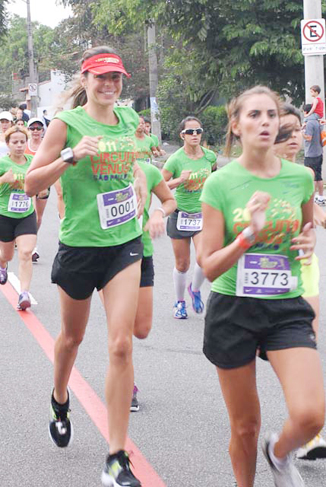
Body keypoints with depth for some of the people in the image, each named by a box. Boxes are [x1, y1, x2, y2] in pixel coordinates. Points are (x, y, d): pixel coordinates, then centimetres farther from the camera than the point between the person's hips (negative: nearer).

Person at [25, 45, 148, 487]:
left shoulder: (128, 119, 4)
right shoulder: (67, 123, -9)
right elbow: (32, 183, -12)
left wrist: (141, 194, 12)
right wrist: (71, 156, -25)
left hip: (125, 243, 2)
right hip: (80, 244, -2)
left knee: (121, 344, -9)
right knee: (73, 335, 18)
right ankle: (60, 400, 52)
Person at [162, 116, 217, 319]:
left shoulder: (210, 156, -2)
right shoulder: (175, 159, -12)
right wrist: (179, 180, -25)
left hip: (203, 214, 2)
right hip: (180, 215, -1)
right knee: (182, 264, 6)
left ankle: (195, 289, 14)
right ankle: (180, 302, 29)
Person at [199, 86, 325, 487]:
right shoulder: (219, 184, -7)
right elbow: (209, 267, -8)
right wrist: (248, 234, -23)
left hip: (287, 310, 1)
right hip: (233, 310, -1)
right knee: (245, 426, 7)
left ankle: (279, 453, 16)